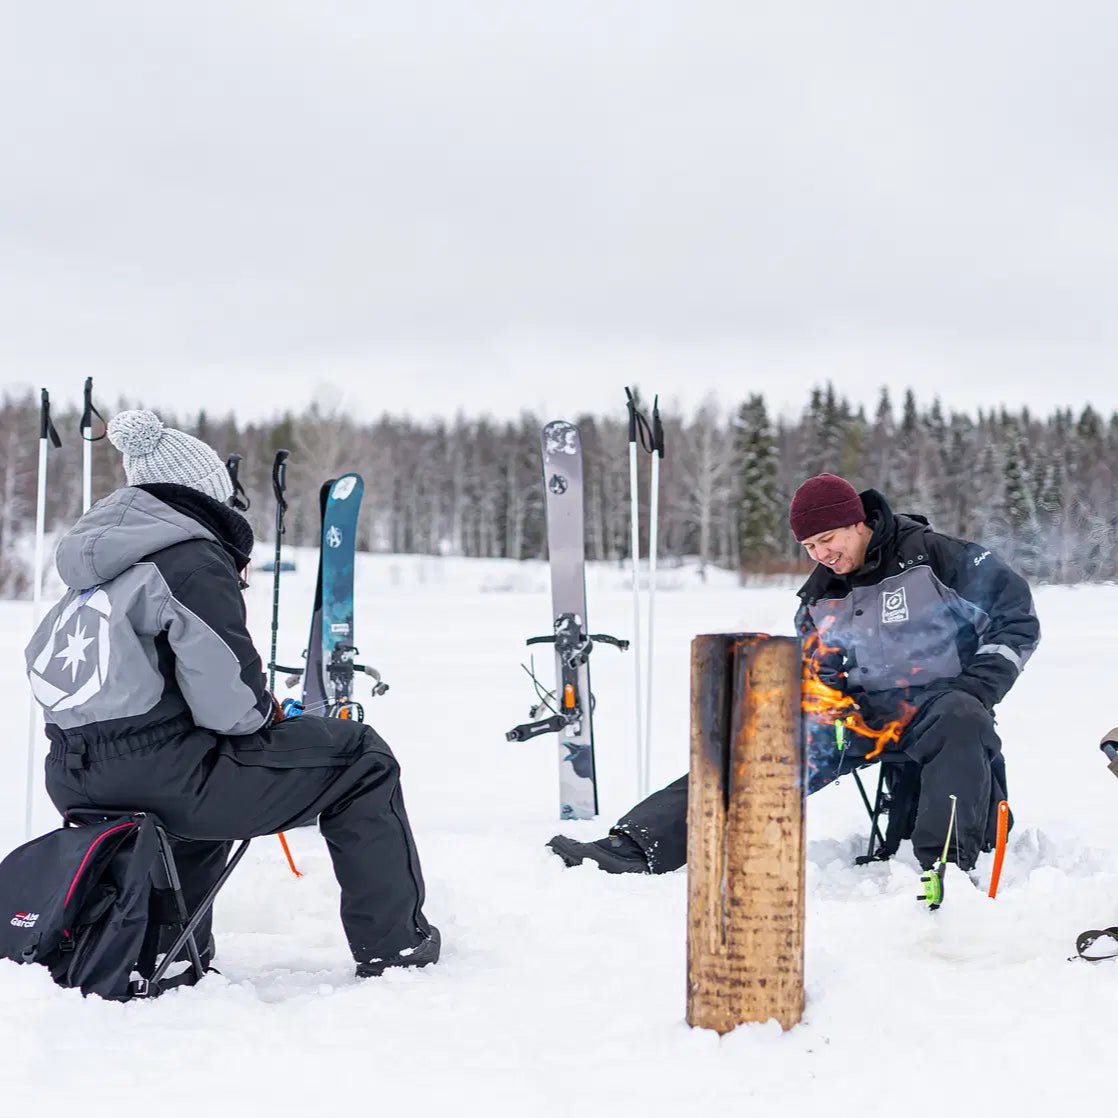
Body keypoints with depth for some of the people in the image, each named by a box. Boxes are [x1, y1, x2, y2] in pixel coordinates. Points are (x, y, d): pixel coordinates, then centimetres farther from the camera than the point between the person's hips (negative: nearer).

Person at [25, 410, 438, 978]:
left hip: (75, 783, 9)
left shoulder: (95, 571, 16)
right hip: (162, 779, -9)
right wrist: (268, 714, 5)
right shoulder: (193, 559, -11)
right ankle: (393, 944, 10)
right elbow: (227, 698, -18)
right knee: (361, 759, 5)